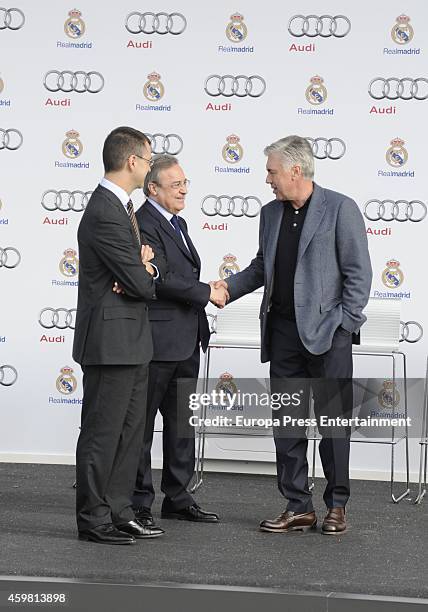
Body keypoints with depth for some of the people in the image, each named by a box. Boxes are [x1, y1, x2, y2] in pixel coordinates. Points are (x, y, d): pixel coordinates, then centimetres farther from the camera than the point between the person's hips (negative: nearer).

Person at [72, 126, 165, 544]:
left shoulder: (122, 207, 13)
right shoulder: (105, 213, -20)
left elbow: (146, 272, 18)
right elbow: (139, 283, -21)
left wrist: (147, 265, -6)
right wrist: (148, 272, 2)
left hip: (131, 341, 10)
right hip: (112, 340, -10)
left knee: (129, 431, 15)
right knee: (102, 432, -1)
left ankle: (118, 512, 22)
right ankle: (93, 520, 7)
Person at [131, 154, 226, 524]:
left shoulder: (178, 223, 16)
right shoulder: (144, 224, -14)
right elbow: (162, 280, -22)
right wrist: (208, 293, -14)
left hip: (186, 342, 10)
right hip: (157, 340, -10)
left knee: (183, 423, 14)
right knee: (142, 423, 1)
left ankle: (178, 498, 22)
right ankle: (138, 502, 7)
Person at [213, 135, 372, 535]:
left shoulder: (340, 208, -7)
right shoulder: (271, 213, 11)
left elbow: (358, 272, -7)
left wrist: (344, 324, -12)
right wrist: (228, 287, 6)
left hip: (327, 333, -6)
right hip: (283, 332, 6)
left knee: (333, 419, 2)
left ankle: (336, 504, 15)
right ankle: (298, 508, 13)